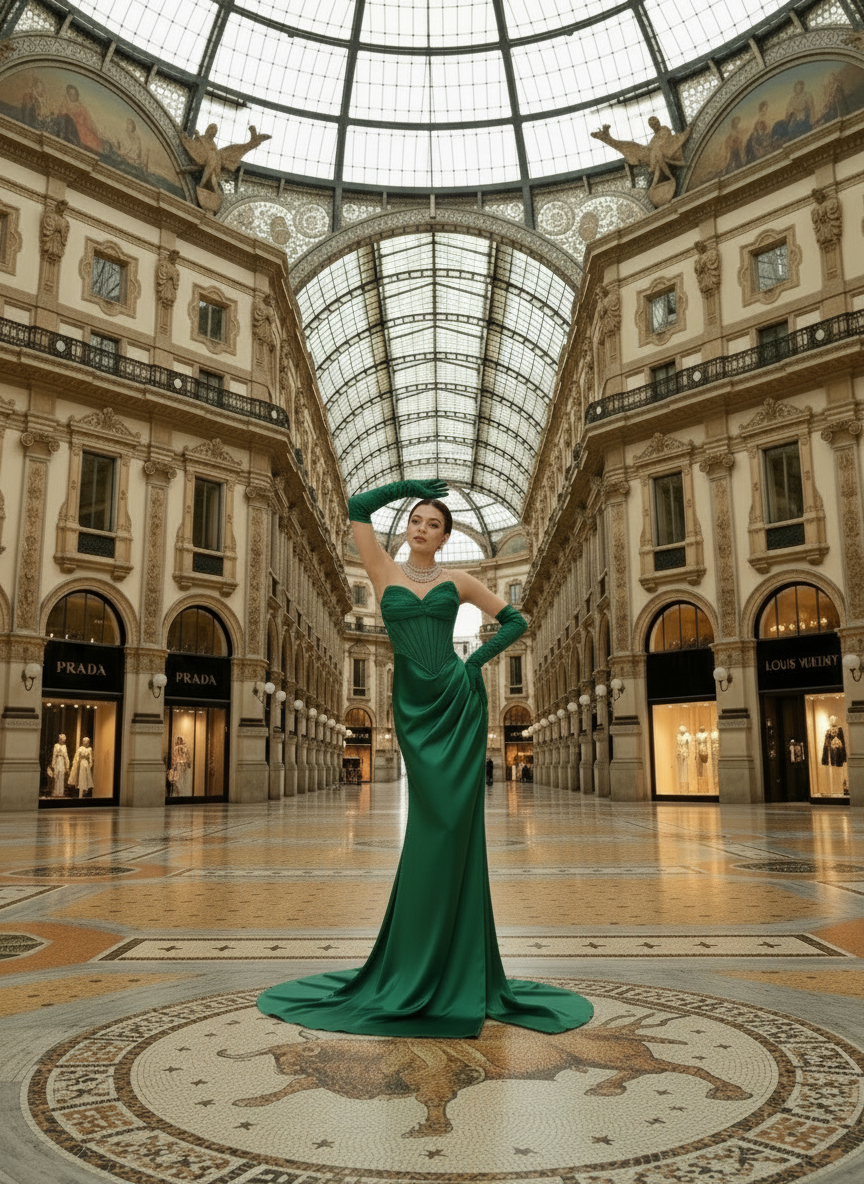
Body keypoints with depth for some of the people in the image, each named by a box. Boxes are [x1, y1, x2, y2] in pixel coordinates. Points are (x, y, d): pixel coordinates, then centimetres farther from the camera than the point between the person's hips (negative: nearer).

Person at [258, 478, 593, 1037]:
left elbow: (516, 620, 13)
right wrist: (411, 485, 13)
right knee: (434, 823, 1)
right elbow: (358, 506, 5)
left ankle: (455, 966, 11)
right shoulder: (385, 570, 10)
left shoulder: (458, 579, 10)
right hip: (415, 707, 0)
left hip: (459, 702, 0)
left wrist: (478, 659, 0)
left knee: (453, 824, -2)